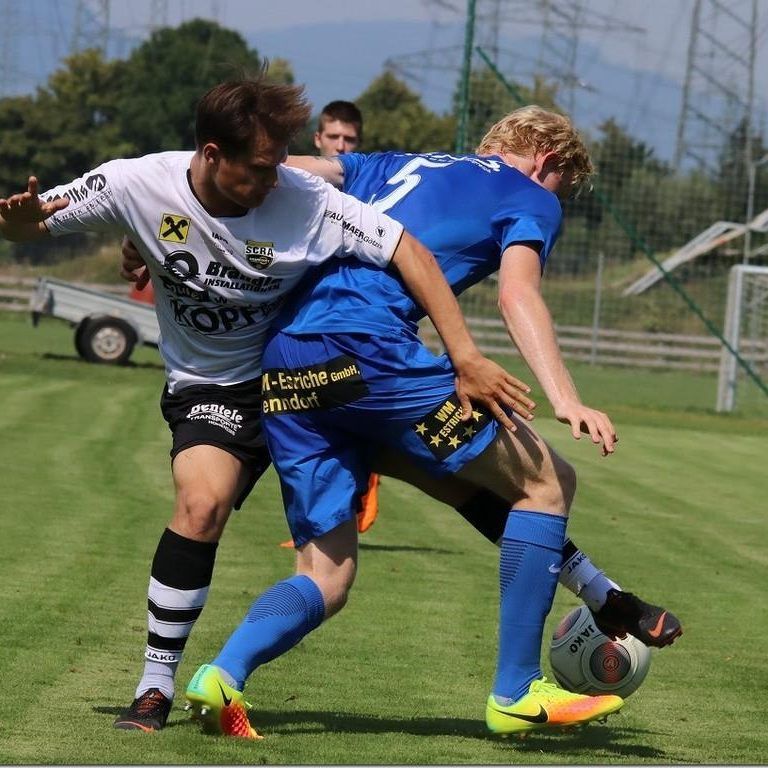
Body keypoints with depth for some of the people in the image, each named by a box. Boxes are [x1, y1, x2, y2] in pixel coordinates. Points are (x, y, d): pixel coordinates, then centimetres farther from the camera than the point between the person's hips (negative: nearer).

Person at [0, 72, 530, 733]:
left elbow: (408, 252, -23)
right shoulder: (138, 184, -19)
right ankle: (156, 685, -14)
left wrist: (466, 360, -29)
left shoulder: (304, 200, -25)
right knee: (202, 504, -26)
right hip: (211, 389, -2)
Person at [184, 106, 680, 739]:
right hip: (367, 349, -7)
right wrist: (566, 401, -16)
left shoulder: (399, 165, 33)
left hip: (280, 366, 7)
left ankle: (222, 675, -16)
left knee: (326, 578, 11)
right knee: (548, 480, 7)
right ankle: (516, 695, 4)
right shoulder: (530, 197, 15)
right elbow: (517, 295, -5)